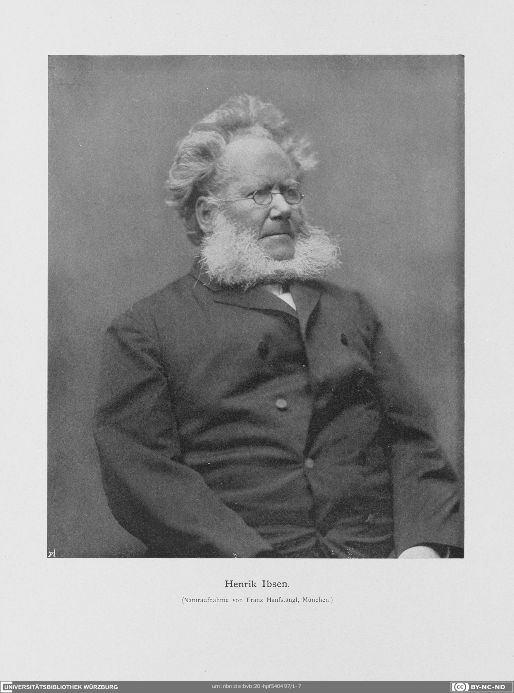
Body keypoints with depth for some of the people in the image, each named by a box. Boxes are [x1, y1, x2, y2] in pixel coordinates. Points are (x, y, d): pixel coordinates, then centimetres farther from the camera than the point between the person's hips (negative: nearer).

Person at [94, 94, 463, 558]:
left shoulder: (350, 310, 23)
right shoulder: (143, 331, 9)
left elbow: (412, 440, 15)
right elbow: (137, 469, -2)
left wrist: (422, 545, -4)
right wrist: (251, 558, -15)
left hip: (380, 550, 3)